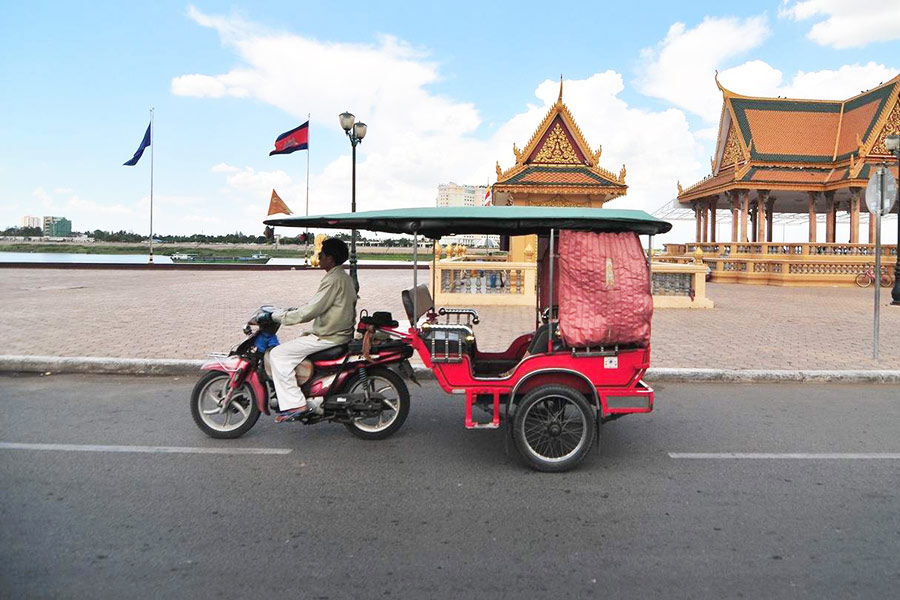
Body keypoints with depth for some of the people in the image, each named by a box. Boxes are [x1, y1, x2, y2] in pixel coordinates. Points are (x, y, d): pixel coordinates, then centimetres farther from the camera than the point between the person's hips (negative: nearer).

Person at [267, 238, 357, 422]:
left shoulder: (333, 280, -19)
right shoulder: (345, 277, 13)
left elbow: (310, 312, -21)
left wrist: (278, 316, -11)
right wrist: (293, 311, 19)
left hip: (328, 337, -11)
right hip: (341, 333, 11)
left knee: (279, 354, -11)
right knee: (289, 349, 25)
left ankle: (295, 404, -14)